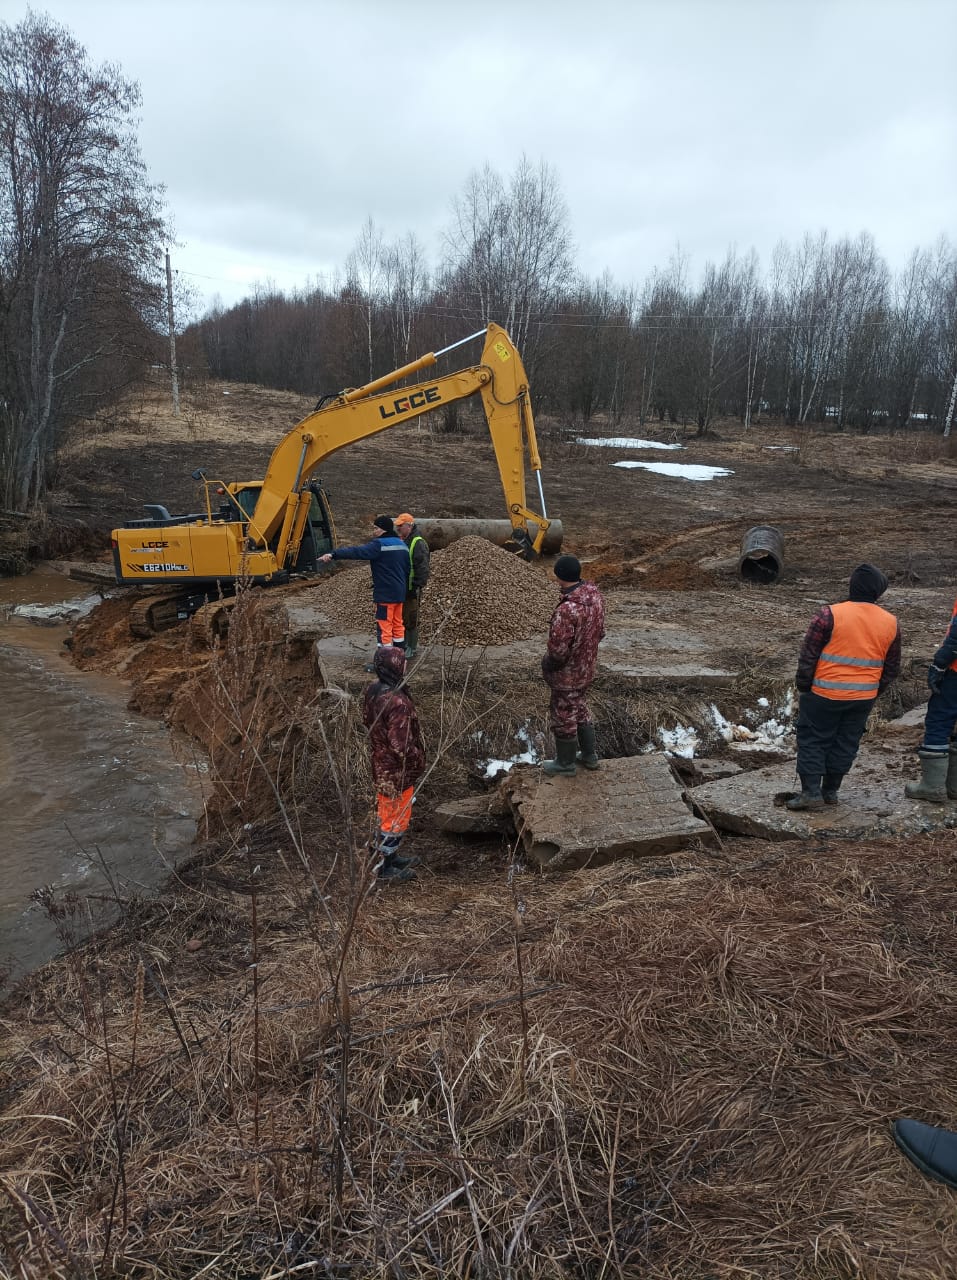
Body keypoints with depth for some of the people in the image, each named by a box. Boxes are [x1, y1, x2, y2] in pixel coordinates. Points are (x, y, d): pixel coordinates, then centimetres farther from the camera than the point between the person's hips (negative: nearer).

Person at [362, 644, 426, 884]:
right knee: (397, 819, 10)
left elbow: (366, 720, 11)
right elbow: (402, 745, -29)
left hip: (380, 763, 9)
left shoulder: (373, 689, -5)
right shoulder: (397, 702, -33)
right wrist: (418, 760, -11)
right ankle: (385, 867, 25)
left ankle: (385, 855, 42)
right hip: (397, 772, -9)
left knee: (386, 812, 25)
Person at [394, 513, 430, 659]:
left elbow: (422, 568, -16)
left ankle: (411, 648, 7)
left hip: (411, 589, -8)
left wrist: (418, 587, -20)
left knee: (410, 619, -2)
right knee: (399, 618, 13)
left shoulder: (418, 543, -12)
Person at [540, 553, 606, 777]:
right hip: (587, 666, 8)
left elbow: (558, 651, -29)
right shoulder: (595, 594, -8)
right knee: (579, 708, 27)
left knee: (563, 716, 13)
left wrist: (546, 664, -9)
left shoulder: (566, 610, -35)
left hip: (567, 674, -8)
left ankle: (566, 763, 32)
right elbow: (600, 631, 5)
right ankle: (589, 755, 41)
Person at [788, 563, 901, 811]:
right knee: (846, 743, 15)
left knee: (812, 739, 6)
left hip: (825, 694, -4)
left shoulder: (829, 614, -13)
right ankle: (830, 791, 22)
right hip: (864, 697, 4)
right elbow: (892, 667, 10)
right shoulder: (890, 623, 1)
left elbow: (808, 654, -10)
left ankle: (811, 791, 1)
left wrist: (803, 686, 1)